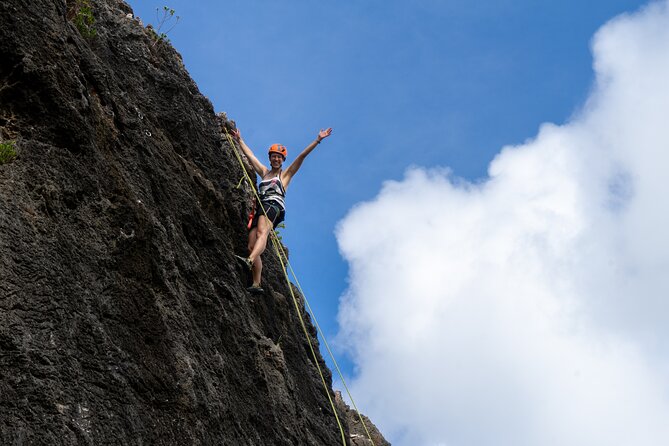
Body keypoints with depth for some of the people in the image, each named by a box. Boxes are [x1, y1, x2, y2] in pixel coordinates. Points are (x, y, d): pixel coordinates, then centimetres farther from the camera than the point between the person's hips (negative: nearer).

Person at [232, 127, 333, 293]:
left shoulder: (285, 174, 18)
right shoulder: (264, 172, 32)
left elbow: (302, 156, 11)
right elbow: (249, 154, 39)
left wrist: (318, 140, 5)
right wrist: (239, 140, 44)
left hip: (274, 206, -6)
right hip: (260, 209, 6)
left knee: (262, 232, -34)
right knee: (251, 246, -10)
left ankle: (249, 260, -61)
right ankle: (256, 284, -15)